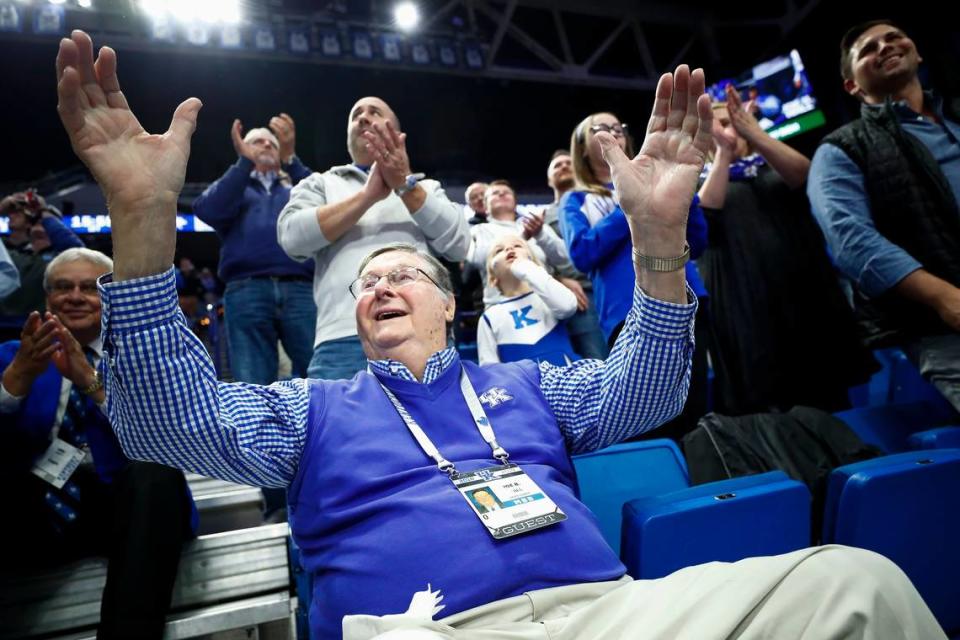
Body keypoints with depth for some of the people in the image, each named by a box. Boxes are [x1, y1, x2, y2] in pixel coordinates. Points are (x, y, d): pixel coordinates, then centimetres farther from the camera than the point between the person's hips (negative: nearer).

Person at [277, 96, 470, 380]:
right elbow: (291, 236, 1)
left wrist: (406, 185, -3)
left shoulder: (426, 187, 23)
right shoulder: (320, 183, 21)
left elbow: (458, 244, 6)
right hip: (344, 339, 0)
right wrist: (370, 195, -3)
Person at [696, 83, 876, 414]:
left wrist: (753, 131, -17)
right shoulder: (700, 181, 12)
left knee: (828, 400, 7)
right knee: (766, 405, -3)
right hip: (745, 305, -3)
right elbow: (703, 216, -11)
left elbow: (804, 175, -6)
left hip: (803, 291, 3)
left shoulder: (772, 165, 18)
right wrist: (723, 152, -16)